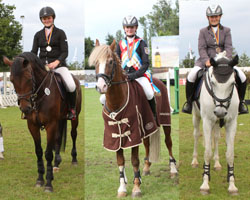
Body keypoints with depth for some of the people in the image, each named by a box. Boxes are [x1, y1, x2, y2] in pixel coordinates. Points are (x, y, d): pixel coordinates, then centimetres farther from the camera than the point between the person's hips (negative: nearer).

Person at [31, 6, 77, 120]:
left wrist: (56, 62, -23)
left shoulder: (60, 33, 4)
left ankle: (72, 109, -1)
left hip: (59, 65, -3)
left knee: (71, 86, -27)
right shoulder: (38, 35, 13)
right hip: (42, 66, 3)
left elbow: (65, 52, -4)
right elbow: (34, 52, 9)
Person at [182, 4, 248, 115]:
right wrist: (206, 60, -22)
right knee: (191, 76, -28)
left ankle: (240, 102, 6)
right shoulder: (203, 31, 8)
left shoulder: (226, 31, 10)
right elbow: (201, 48, -3)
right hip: (206, 61, -1)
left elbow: (228, 47, -1)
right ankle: (189, 102, -8)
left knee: (242, 77, -16)